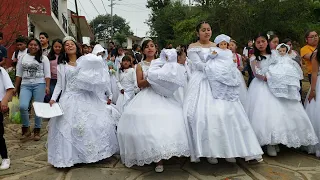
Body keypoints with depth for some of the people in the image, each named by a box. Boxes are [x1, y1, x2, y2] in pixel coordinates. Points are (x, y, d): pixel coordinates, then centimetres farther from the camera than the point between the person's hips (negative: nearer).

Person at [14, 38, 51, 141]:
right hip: (25, 85, 2)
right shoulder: (23, 58, 14)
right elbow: (19, 74, 16)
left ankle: (37, 131, 14)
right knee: (23, 106, -15)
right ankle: (26, 129, 5)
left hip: (39, 84, -2)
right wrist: (16, 87, 14)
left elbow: (47, 74, 0)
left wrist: (47, 86, -11)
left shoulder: (43, 58, 5)